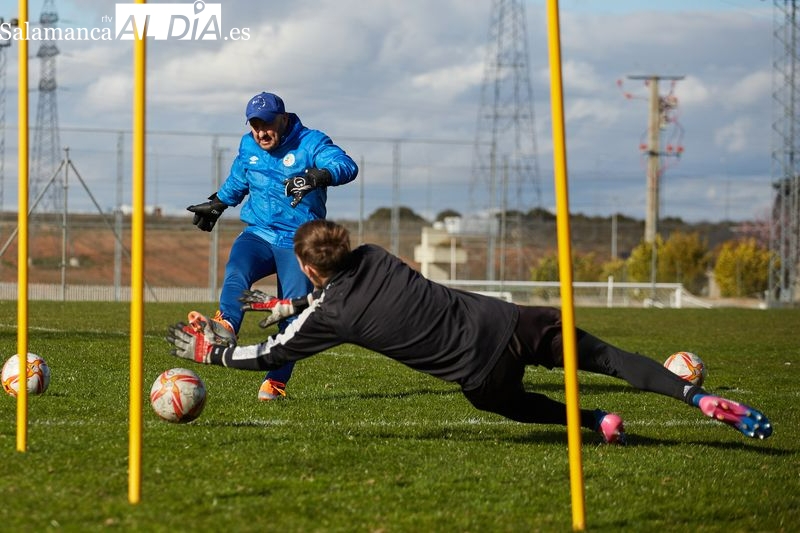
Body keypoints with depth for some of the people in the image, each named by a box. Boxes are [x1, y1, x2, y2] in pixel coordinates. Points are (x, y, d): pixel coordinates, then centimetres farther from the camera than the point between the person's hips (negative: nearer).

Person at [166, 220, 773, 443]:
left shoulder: (329, 317, -5)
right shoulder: (373, 257, 9)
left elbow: (269, 355, 9)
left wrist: (209, 350, 22)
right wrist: (283, 306, 37)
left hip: (482, 374, -4)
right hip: (510, 323, 4)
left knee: (505, 402, 31)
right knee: (607, 356, 13)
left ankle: (596, 421, 13)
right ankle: (702, 398, -1)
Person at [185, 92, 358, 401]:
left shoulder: (310, 143, -9)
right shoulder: (248, 146, 8)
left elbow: (347, 166, -27)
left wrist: (316, 176, -46)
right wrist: (217, 204, 43)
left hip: (298, 243, -3)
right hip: (258, 234, 3)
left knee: (293, 314, -10)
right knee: (236, 272, -29)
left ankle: (276, 381, -3)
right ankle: (225, 325, -54)